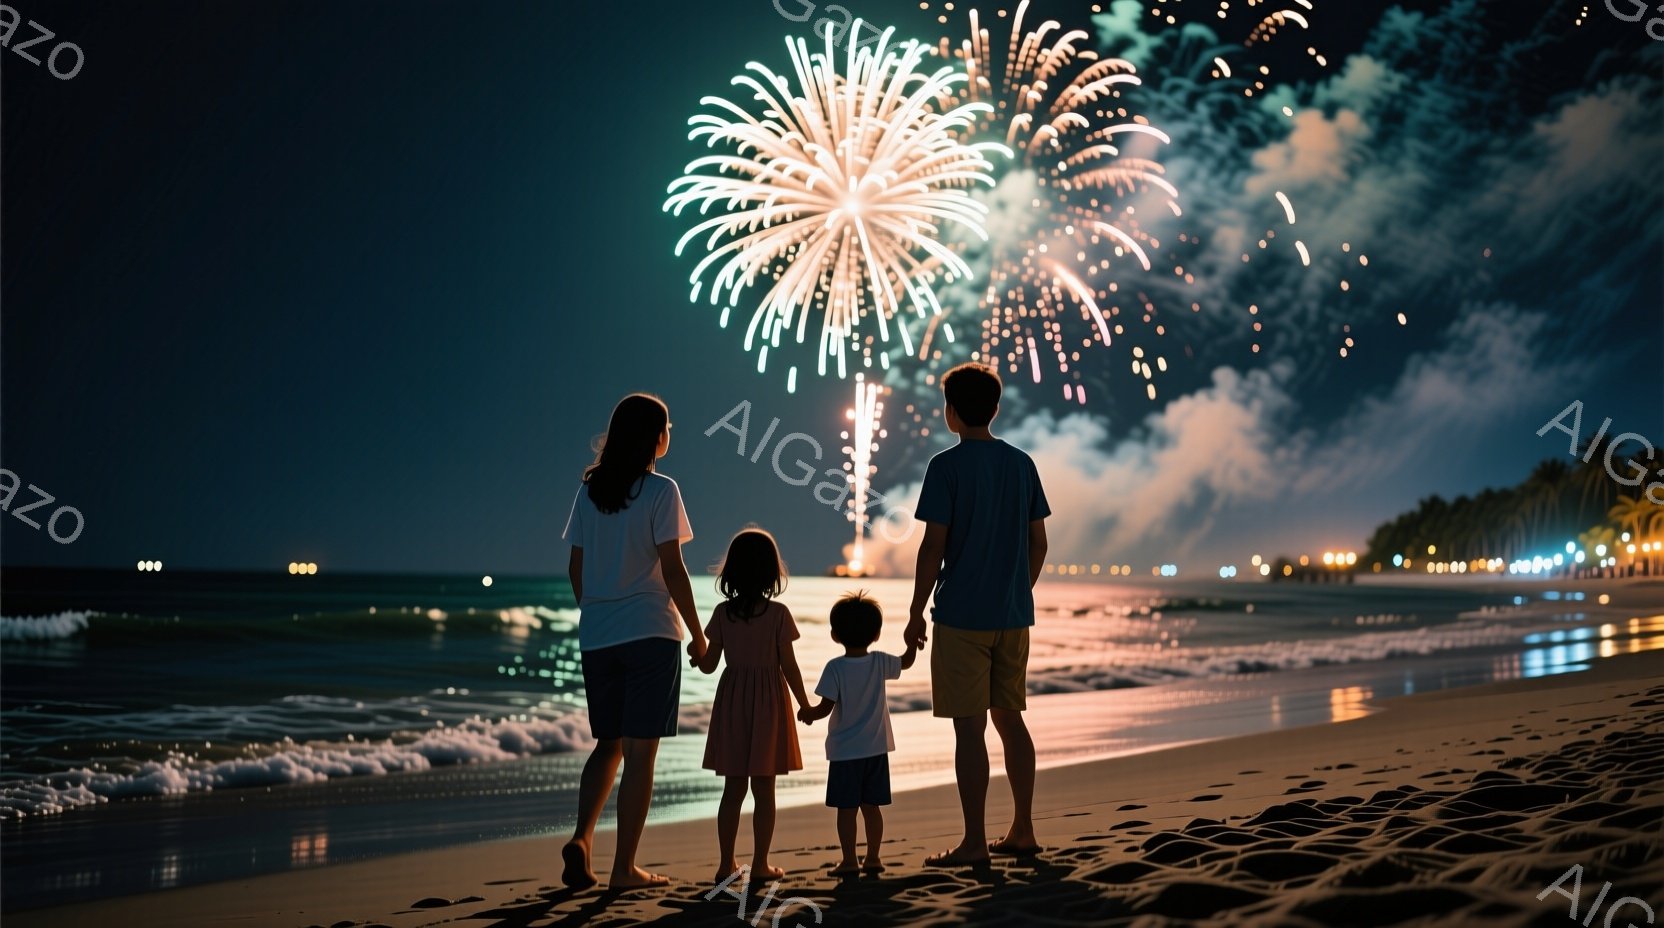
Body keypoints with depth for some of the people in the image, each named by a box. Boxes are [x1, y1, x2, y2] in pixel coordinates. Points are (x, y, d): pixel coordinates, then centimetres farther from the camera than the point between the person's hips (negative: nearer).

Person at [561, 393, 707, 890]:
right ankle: (624, 867, 4)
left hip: (596, 636, 5)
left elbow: (575, 566, 9)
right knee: (640, 751, 1)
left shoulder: (590, 490, 7)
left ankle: (581, 837, -3)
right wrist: (697, 634, -2)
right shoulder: (661, 490, -8)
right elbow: (672, 568, -10)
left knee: (609, 743, 16)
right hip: (650, 633, -5)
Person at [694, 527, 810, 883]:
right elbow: (789, 666, -9)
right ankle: (760, 864, 8)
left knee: (733, 789, 11)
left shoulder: (723, 613, -2)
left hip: (731, 703, 3)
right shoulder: (778, 613, -10)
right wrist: (805, 704, 2)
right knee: (764, 791, 5)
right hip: (768, 703, -3)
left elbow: (708, 664, 0)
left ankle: (726, 863, 13)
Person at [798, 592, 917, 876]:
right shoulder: (880, 663, -3)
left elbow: (825, 708, -15)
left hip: (844, 751, -4)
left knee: (846, 808, 3)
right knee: (871, 805, 12)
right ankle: (873, 857, 17)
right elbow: (906, 662, 17)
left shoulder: (835, 668, -14)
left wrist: (808, 713, 3)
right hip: (876, 748, 4)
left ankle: (849, 861, 5)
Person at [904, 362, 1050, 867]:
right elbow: (1038, 543, 10)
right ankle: (1023, 830, 19)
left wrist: (916, 612, -4)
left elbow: (934, 546, -12)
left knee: (969, 726, -2)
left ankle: (975, 841, 1)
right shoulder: (1022, 464, 8)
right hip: (1013, 615, 6)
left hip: (961, 616, -6)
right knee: (1009, 718, 14)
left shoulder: (946, 466, -9)